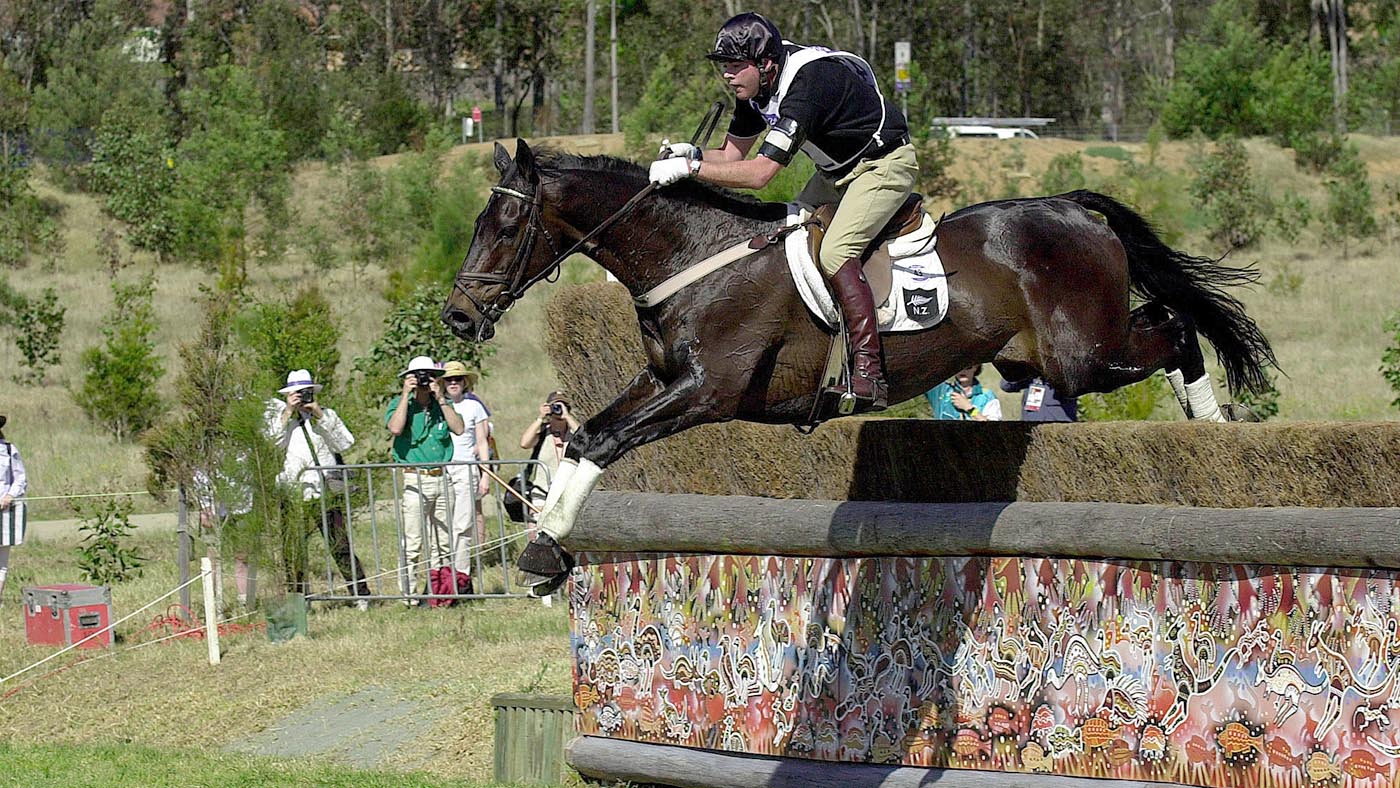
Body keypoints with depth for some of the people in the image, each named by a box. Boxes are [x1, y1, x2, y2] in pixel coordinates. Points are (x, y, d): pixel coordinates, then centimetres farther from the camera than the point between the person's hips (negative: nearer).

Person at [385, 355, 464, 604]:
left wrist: (440, 398, -5)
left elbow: (459, 428, -2)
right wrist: (406, 395, -13)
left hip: (442, 478, 4)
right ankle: (409, 595, -8)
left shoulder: (442, 404, 13)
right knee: (412, 544, -8)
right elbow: (395, 428, -18)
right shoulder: (400, 404, 2)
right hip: (414, 479, -4)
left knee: (443, 543, 6)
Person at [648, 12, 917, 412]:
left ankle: (868, 372, -27)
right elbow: (732, 155, 4)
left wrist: (689, 168, -36)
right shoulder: (755, 87, -5)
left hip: (884, 164, -10)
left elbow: (760, 172, -38)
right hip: (838, 171, 10)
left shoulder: (806, 84, -34)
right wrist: (694, 154, -16)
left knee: (835, 252, -25)